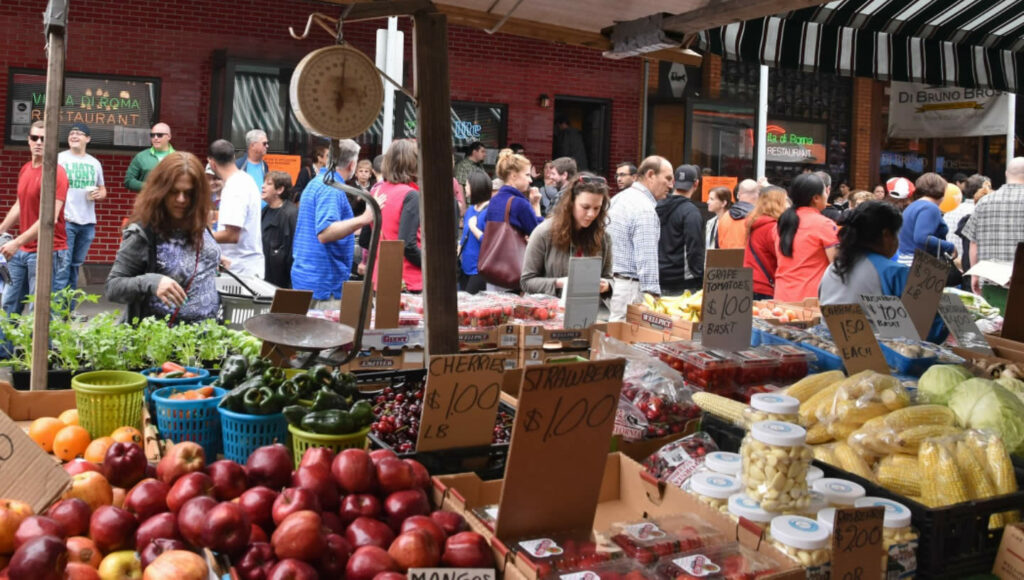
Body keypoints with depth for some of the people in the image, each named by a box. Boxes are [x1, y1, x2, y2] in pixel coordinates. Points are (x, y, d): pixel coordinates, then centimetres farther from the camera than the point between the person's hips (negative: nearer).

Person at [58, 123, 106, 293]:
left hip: (88, 222, 4)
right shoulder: (59, 159, 1)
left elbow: (102, 189, 23)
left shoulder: (95, 163, 15)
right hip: (65, 220, -4)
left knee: (76, 264, 12)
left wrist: (99, 194, -2)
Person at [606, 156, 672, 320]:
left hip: (607, 281, 9)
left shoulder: (617, 198, 15)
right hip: (629, 287, -9)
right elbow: (647, 261, -20)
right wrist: (654, 296, -19)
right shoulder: (645, 209, -14)